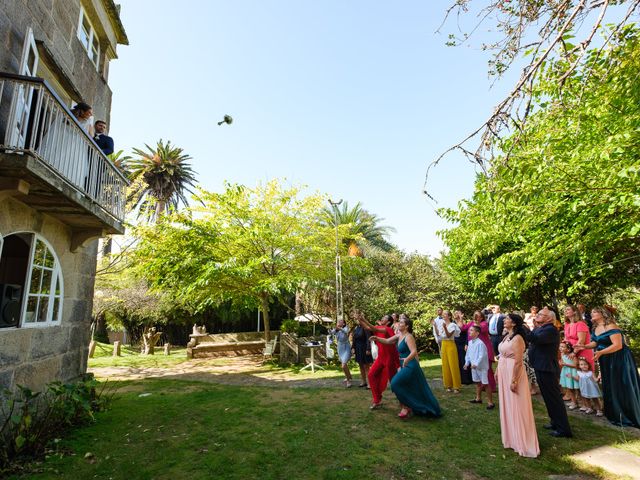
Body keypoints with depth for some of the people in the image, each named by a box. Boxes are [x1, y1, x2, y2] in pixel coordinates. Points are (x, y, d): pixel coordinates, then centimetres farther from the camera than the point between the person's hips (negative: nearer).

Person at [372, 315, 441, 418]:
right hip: (405, 366, 9)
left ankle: (406, 407, 1)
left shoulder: (408, 337, -17)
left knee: (396, 383, -13)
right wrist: (377, 338, -5)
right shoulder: (399, 336, 8)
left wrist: (407, 359, -45)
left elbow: (414, 352, -27)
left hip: (410, 366, -9)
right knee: (415, 389, 15)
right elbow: (387, 341, 12)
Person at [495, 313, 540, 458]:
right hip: (504, 374, 9)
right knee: (507, 405, 18)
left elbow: (518, 362, -20)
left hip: (513, 373, -9)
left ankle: (522, 441, 12)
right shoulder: (506, 336, 10)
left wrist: (514, 380, -21)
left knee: (516, 407, 1)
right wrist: (497, 371, 16)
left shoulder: (517, 338, -17)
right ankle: (510, 436, 32)